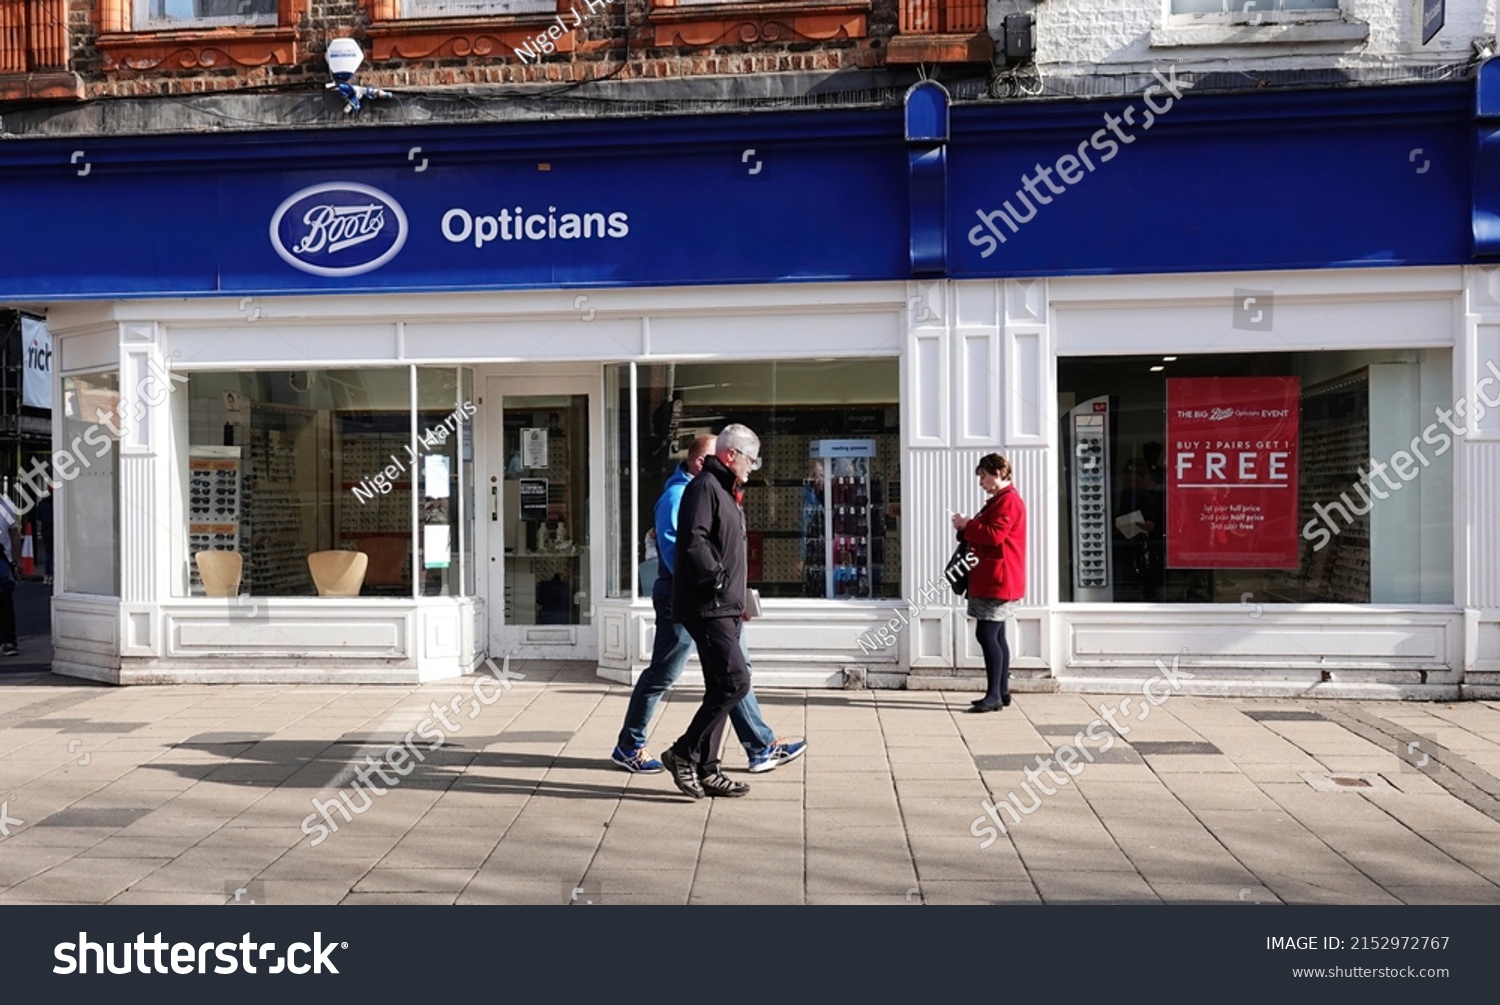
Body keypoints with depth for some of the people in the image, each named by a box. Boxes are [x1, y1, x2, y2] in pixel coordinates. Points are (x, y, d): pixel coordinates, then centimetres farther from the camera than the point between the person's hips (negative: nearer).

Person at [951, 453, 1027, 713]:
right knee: (995, 635, 12)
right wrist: (968, 528, 6)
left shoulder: (1008, 501, -13)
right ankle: (1001, 692, 18)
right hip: (991, 580, 11)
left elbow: (994, 535, -23)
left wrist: (966, 526, -12)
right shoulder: (1000, 500, 21)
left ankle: (994, 695, -10)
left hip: (999, 581, -11)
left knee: (986, 634, -12)